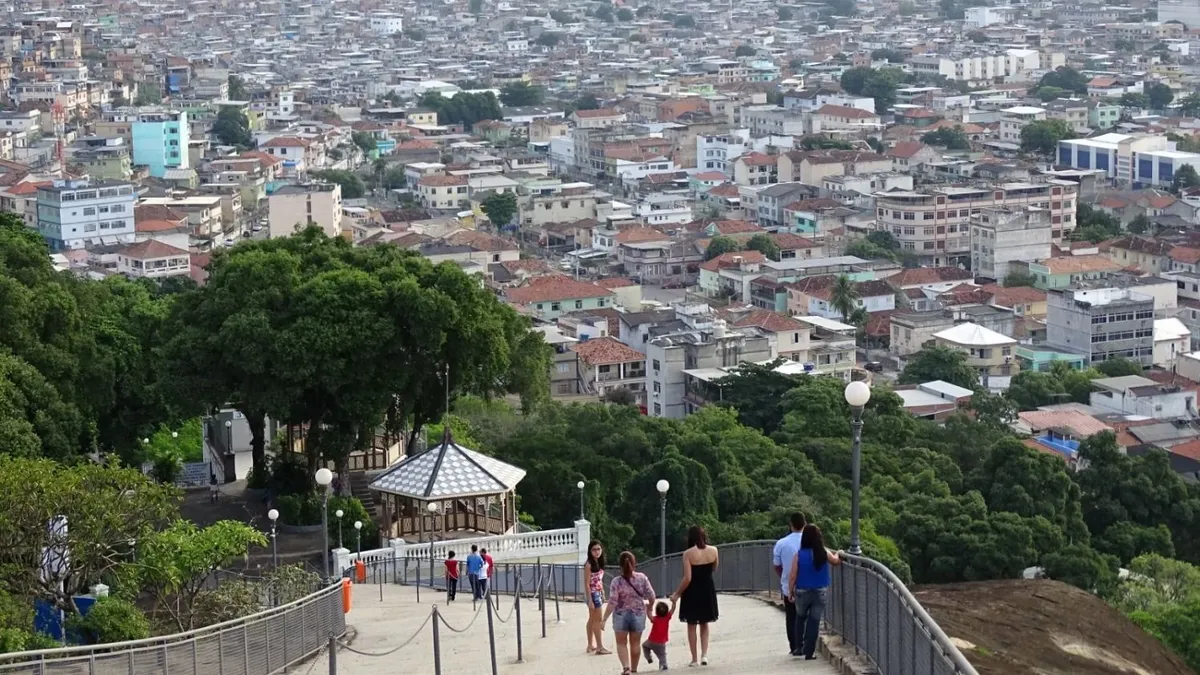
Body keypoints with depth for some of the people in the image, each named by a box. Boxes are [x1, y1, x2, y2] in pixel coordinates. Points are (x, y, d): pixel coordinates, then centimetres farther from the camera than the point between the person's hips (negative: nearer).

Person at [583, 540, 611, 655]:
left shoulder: (599, 563, 8)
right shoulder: (589, 564, -16)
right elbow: (587, 584, -17)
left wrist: (603, 595, 13)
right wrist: (590, 600, -20)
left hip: (599, 593, 9)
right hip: (593, 594, -9)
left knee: (592, 620, 14)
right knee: (598, 621, -6)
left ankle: (590, 645, 20)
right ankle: (600, 647, -2)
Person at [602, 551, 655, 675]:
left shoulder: (617, 582, -16)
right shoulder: (642, 578, -9)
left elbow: (612, 603, -18)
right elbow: (651, 596, -5)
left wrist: (604, 619, -12)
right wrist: (649, 606, 16)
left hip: (621, 615, -2)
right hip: (638, 614, 2)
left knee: (621, 643, 10)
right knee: (635, 643, 17)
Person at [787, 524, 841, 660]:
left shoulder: (799, 555, -12)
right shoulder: (824, 553, -8)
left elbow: (792, 577, -11)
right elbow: (835, 561, 13)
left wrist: (791, 592, 2)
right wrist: (837, 555, 35)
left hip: (802, 592, 0)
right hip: (820, 593, 0)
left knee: (800, 618, 21)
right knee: (814, 621, 5)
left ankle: (800, 647, 20)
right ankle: (809, 652, 4)